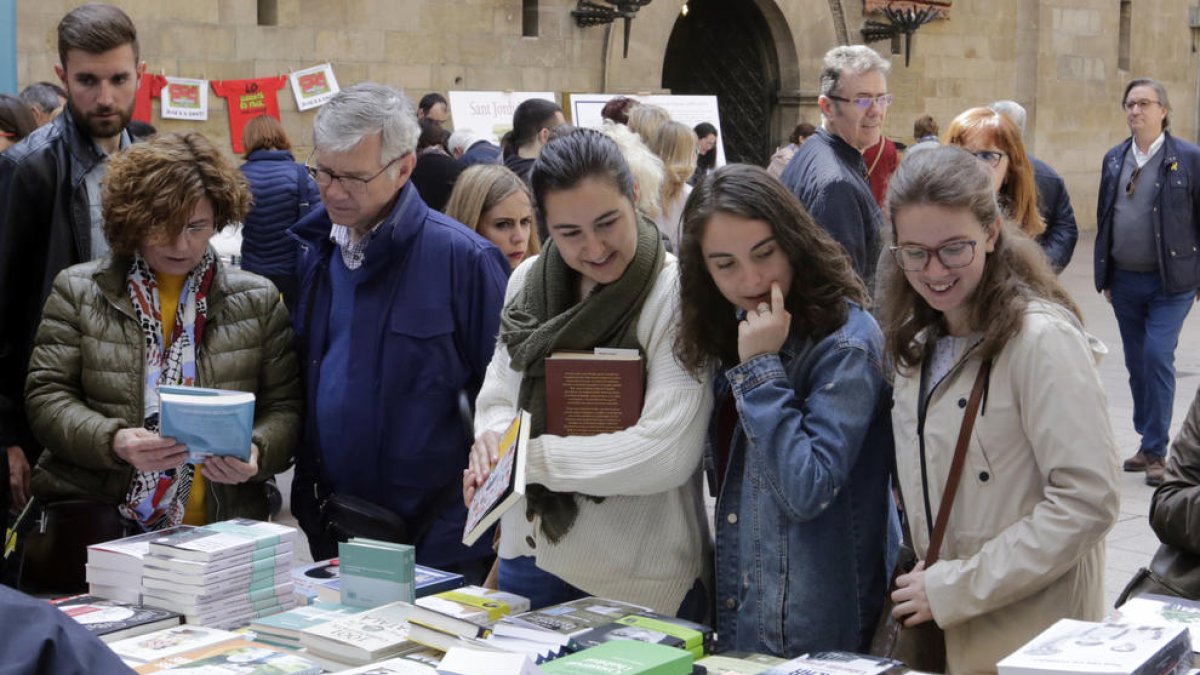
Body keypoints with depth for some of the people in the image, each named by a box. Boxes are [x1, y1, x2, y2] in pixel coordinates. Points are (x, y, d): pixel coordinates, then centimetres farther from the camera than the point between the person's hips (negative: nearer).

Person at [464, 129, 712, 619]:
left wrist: (529, 457, -18)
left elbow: (668, 453, -21)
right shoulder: (528, 281, 3)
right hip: (531, 556, 5)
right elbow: (497, 398, 10)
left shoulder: (674, 293, -15)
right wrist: (492, 440, -13)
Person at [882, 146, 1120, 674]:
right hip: (939, 622, 7)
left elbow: (1087, 501, -22)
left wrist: (955, 589, -19)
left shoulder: (1042, 337, -18)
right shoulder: (920, 342, 6)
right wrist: (924, 580, 2)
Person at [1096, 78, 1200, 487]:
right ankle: (1149, 442, 24)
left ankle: (1156, 451, -3)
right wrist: (1105, 276, 12)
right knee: (1136, 362, 11)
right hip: (1125, 280, 5)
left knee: (1158, 356, -12)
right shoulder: (1114, 159, 8)